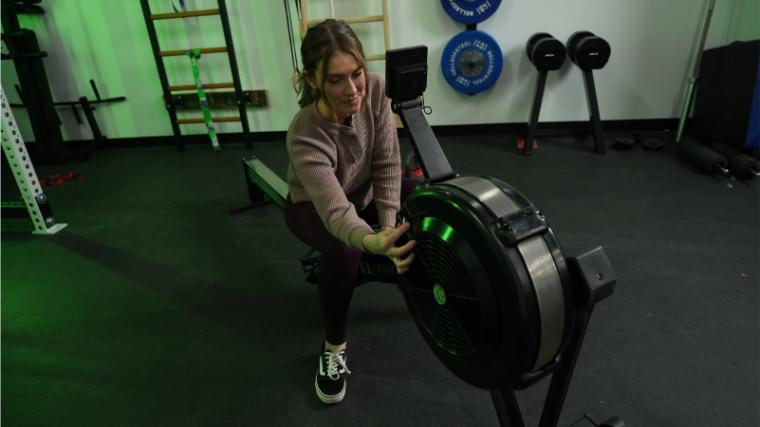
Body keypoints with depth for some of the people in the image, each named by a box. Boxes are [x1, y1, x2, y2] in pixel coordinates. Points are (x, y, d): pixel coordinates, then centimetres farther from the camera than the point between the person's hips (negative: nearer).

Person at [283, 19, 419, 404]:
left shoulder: (375, 89, -24)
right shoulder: (306, 137, -37)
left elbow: (386, 165, -20)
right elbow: (335, 211, -46)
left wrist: (390, 226, -30)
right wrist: (374, 241, -66)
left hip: (364, 190, 5)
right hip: (313, 206, -4)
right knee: (343, 249, -37)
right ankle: (334, 347, -10)